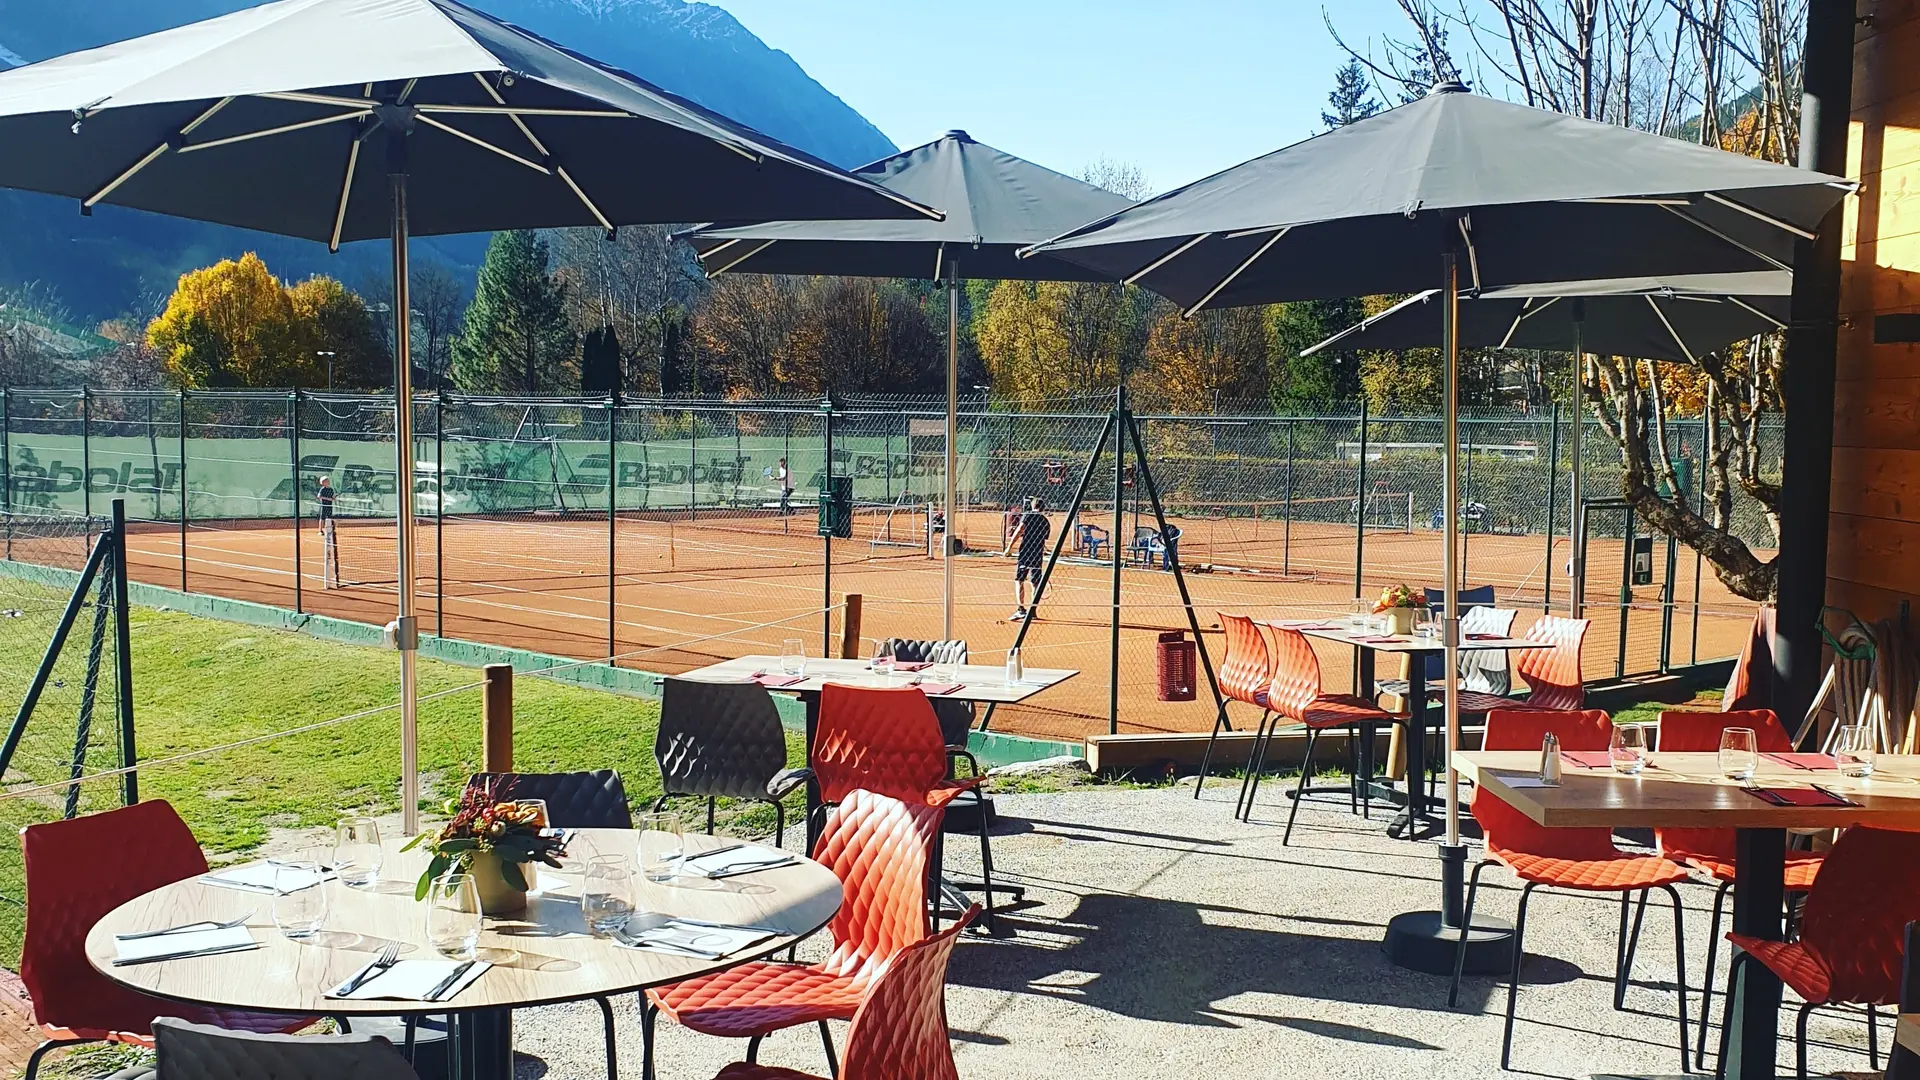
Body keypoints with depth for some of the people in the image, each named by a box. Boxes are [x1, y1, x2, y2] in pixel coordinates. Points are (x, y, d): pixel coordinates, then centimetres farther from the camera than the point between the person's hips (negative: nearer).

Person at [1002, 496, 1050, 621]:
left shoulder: (1027, 516, 1)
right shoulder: (1046, 522, 14)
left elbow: (1019, 530, -12)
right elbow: (1044, 540, 16)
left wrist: (1009, 547, -13)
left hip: (1025, 552, -4)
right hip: (1038, 554, 4)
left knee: (1019, 580, -3)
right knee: (1036, 583, 12)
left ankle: (1020, 609, -15)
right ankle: (1032, 610, 16)